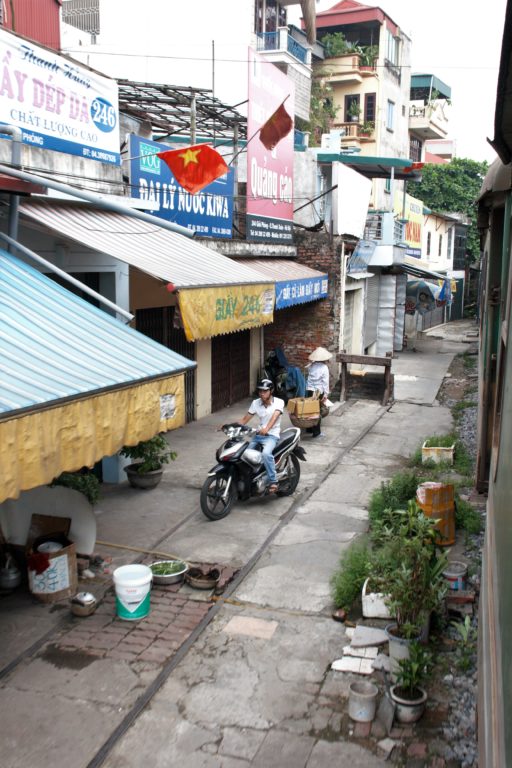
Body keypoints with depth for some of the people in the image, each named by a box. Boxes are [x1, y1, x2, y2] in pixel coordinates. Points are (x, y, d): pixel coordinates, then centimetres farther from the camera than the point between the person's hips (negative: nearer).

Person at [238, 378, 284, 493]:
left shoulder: (279, 402, -7)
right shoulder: (256, 403, 7)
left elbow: (275, 416, -25)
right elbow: (245, 419, 6)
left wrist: (267, 428, -45)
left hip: (272, 435, -6)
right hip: (258, 434, 6)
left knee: (266, 453, -34)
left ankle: (272, 481, -26)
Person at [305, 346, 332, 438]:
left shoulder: (311, 366, 3)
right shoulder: (324, 368, -10)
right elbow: (325, 381, -12)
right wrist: (326, 394, -10)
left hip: (309, 390, 4)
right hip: (319, 391, -4)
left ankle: (309, 428, 25)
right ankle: (316, 432, 2)